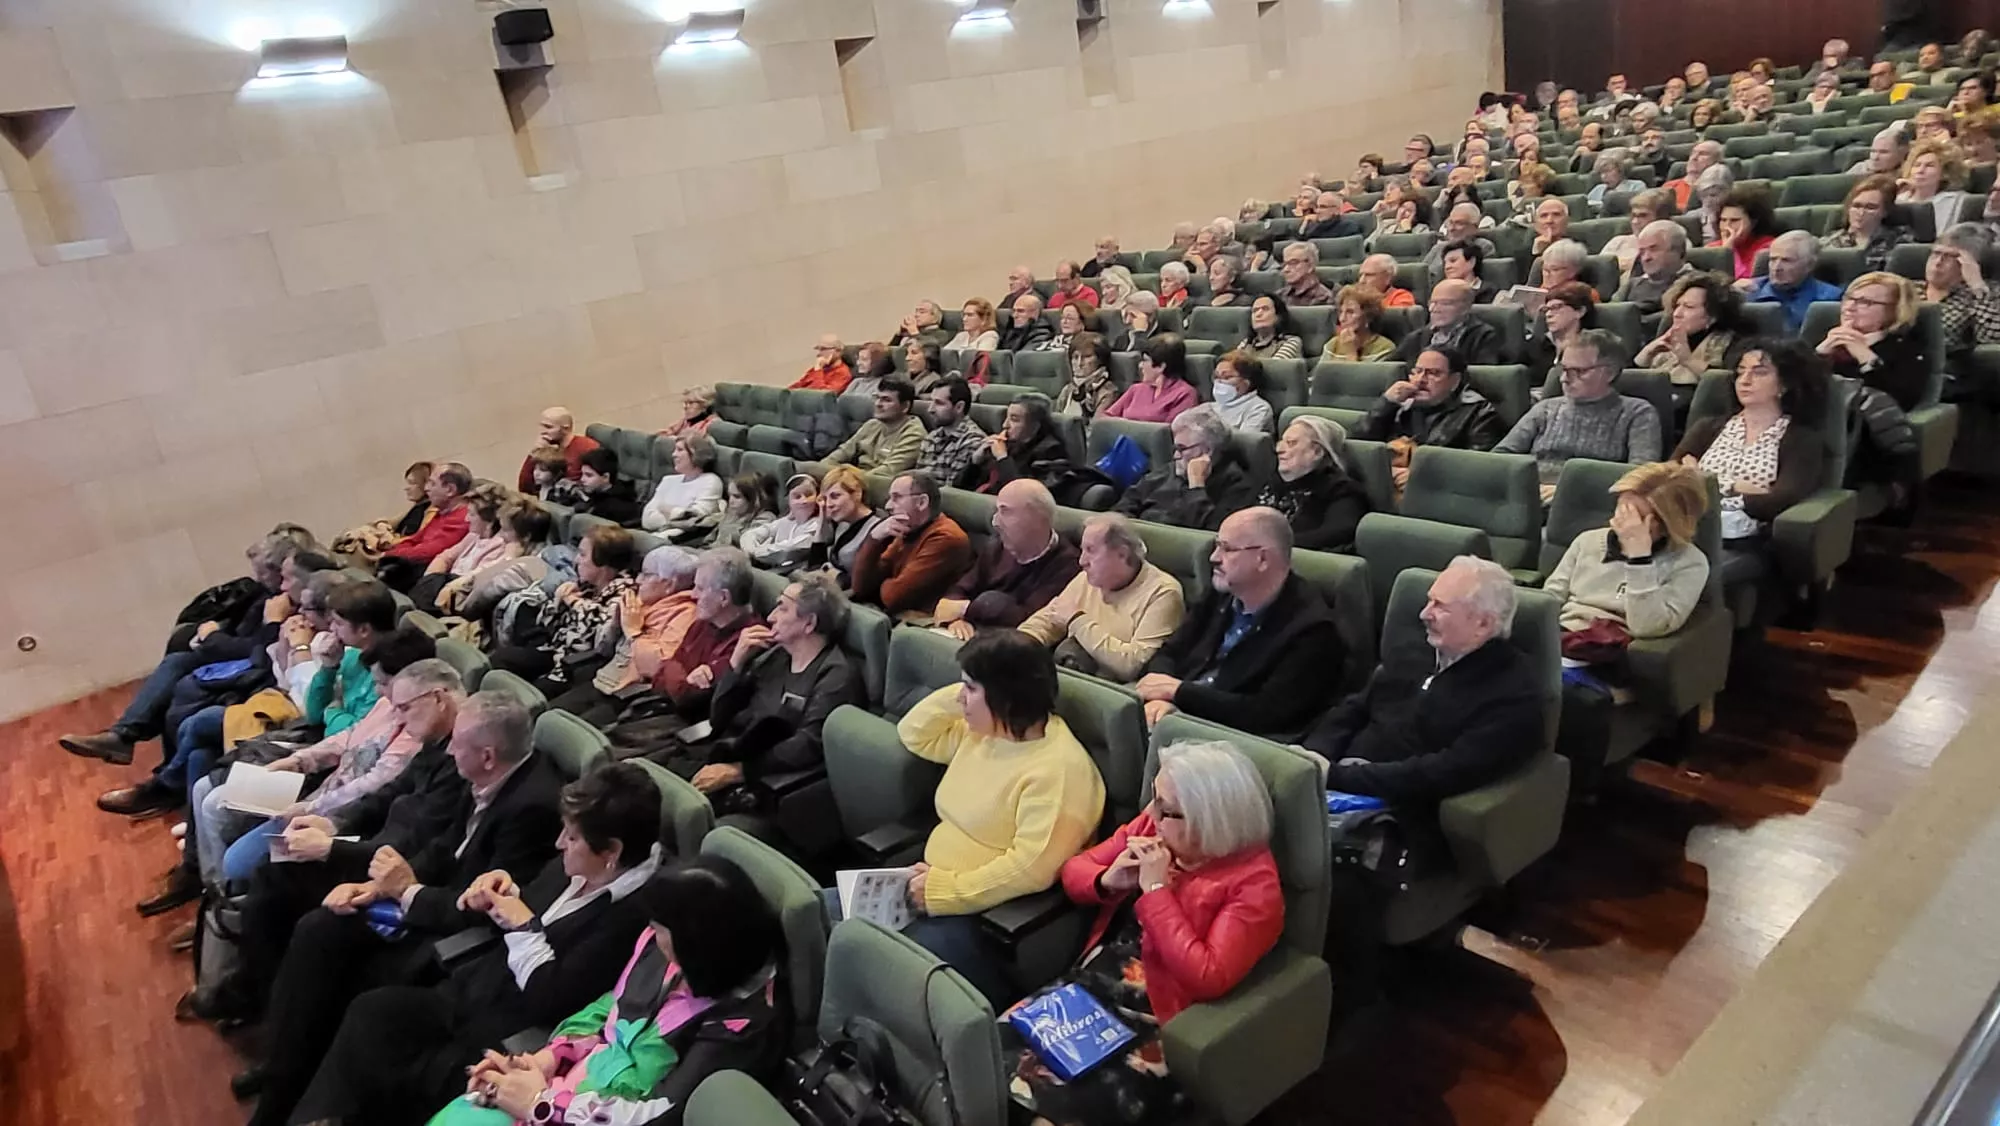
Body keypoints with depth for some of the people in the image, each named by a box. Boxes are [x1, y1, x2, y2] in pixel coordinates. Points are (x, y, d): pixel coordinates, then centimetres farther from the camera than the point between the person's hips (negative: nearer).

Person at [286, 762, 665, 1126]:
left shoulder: (631, 914, -25)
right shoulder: (573, 869, 2)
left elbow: (551, 1000, -23)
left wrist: (524, 926, -15)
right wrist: (504, 893, -3)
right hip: (470, 991, 8)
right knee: (372, 1009, -10)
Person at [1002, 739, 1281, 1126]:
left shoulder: (1253, 883, -13)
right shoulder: (1152, 825, 5)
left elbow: (1206, 978, -22)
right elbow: (1074, 869, 13)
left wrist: (1157, 889, -20)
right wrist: (1107, 881, -9)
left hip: (1154, 1024, -6)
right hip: (1086, 989, 6)